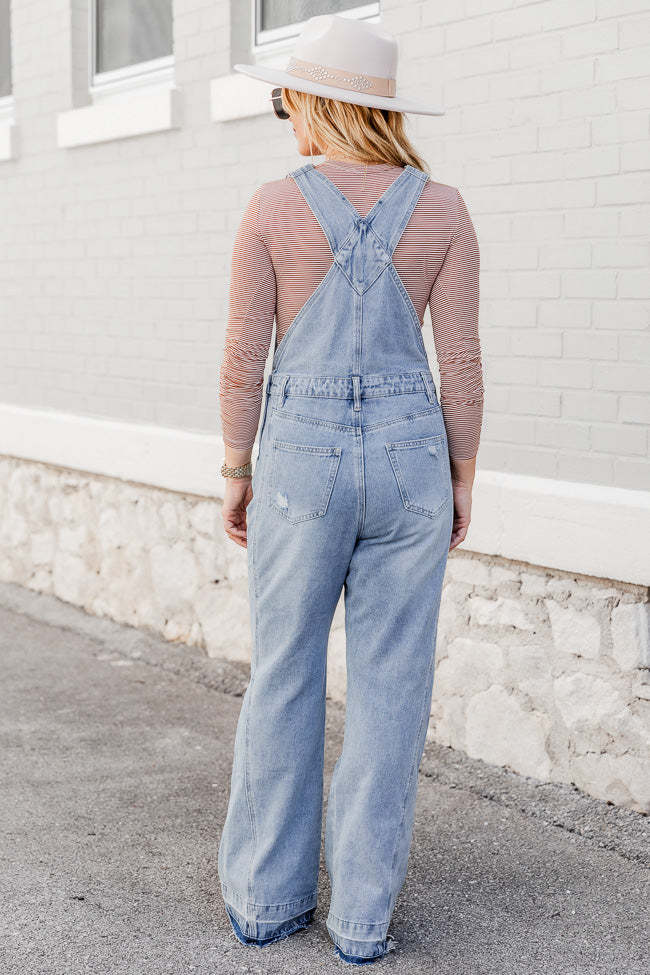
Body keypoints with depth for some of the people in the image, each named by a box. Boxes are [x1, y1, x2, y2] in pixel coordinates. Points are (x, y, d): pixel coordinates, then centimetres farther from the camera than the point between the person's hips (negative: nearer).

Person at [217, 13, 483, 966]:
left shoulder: (271, 209, -5)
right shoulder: (442, 208, -2)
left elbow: (242, 361, -4)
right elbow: (461, 361, -3)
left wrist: (236, 476, 8)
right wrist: (461, 478, 8)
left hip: (302, 458, 0)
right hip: (408, 457, 1)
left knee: (283, 679, 13)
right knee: (389, 688, 8)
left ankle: (267, 896, 21)